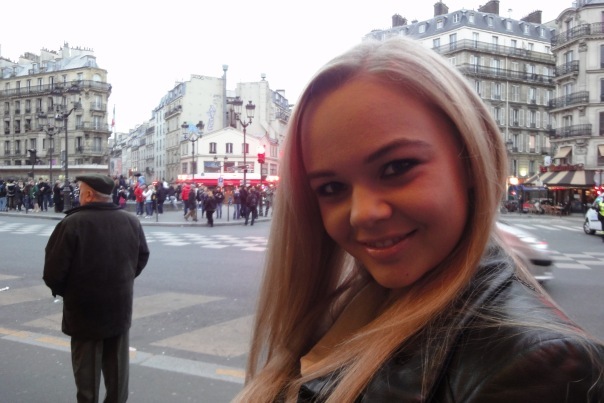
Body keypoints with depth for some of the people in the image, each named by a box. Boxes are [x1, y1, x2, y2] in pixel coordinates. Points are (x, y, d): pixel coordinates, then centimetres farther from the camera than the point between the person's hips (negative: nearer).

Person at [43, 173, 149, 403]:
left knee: (87, 366, 12)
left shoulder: (72, 223, -17)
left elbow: (53, 270, -15)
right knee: (117, 365, 17)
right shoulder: (131, 221, -1)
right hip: (120, 306, 4)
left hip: (84, 309, -4)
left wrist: (61, 290, 5)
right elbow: (142, 257, 9)